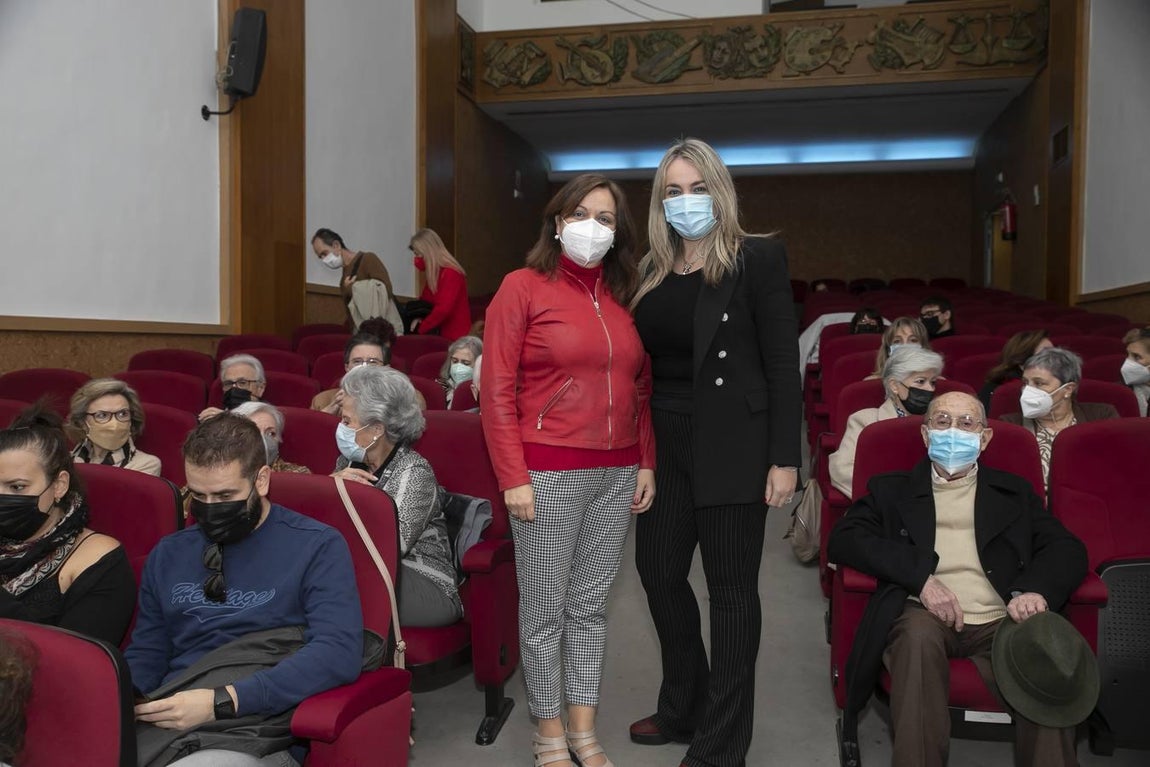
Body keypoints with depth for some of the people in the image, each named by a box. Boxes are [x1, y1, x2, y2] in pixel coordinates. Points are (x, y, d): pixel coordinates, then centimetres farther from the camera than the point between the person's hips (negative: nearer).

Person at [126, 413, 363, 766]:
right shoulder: (167, 554, 18)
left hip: (256, 726, -4)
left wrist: (223, 700, -18)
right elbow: (146, 654, 22)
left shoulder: (317, 546, 0)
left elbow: (339, 651, -11)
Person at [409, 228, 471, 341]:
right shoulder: (434, 273, 13)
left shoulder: (451, 273, -16)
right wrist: (418, 317, -4)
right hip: (442, 331, 8)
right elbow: (425, 299, 17)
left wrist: (419, 329, -15)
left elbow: (443, 309, -23)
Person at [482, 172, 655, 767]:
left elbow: (640, 388, 15)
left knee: (591, 604, 14)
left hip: (617, 473, 5)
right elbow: (496, 390, -8)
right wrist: (513, 477, -12)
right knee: (545, 608, 7)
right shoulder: (524, 287, -4)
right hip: (549, 473, -4)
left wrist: (646, 462, 8)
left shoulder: (622, 297, 11)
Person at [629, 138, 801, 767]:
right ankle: (682, 708, 36)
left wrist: (785, 458, -13)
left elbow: (782, 363, -9)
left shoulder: (757, 258, -6)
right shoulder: (652, 270, 9)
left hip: (731, 446, -6)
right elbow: (642, 359, 11)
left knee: (731, 588, 5)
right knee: (658, 571, 14)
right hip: (665, 443, 6)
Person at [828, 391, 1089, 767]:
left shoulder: (1014, 492, 24)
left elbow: (1069, 549, 12)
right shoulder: (892, 489, 19)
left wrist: (1037, 589, -12)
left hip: (999, 621, 1)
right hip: (924, 615, -1)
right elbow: (842, 540, 3)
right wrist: (921, 575, -11)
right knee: (919, 633, -35)